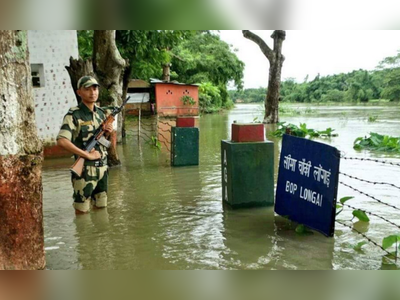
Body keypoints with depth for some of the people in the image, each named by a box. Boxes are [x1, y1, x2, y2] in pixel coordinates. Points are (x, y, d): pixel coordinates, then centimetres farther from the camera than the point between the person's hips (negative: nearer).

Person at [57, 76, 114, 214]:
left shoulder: (102, 113, 9)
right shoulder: (74, 115, -11)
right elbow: (61, 141, -24)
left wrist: (108, 132, -2)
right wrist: (87, 155, -22)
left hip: (102, 167, 6)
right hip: (84, 169, -6)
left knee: (101, 207, 17)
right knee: (83, 210, 4)